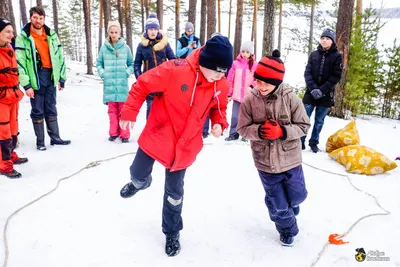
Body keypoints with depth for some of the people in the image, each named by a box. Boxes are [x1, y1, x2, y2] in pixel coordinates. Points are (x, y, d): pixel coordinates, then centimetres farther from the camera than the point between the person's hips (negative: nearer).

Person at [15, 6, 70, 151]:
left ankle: (55, 137, 19)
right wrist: (26, 85, -15)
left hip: (51, 77, 3)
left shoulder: (52, 35, 7)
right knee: (37, 111, 4)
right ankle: (40, 141, 14)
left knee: (51, 109, 11)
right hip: (35, 79, -3)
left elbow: (60, 57, 10)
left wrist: (62, 78, 7)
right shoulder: (23, 37, -5)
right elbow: (20, 62, -10)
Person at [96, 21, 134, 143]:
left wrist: (127, 73, -4)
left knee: (123, 110, 0)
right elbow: (99, 63, 14)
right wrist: (103, 74, -1)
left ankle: (124, 134, 6)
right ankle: (113, 133, 17)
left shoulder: (125, 47, 3)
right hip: (109, 84, 1)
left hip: (122, 83, -1)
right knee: (112, 110, 7)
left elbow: (131, 64, 12)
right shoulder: (104, 47, 4)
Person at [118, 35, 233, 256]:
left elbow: (218, 107, 9)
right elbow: (142, 85, -15)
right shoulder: (174, 70, -25)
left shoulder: (221, 86, -11)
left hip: (184, 146, 2)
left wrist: (219, 123, -11)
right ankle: (140, 183, 57)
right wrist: (129, 112, -18)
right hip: (156, 137, -2)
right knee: (138, 175, 16)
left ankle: (172, 232, 37)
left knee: (174, 192, 12)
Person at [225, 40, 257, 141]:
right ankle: (233, 133, 19)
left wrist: (253, 86, -14)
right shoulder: (235, 63, 2)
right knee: (235, 116, 7)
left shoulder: (255, 65, -2)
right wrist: (228, 93, 4)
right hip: (237, 95, 1)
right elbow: (230, 80, 5)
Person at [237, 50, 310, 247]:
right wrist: (259, 131, -27)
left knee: (297, 196, 19)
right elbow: (243, 128, -6)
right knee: (278, 203, 15)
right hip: (265, 163, 0)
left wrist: (282, 131, -25)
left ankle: (289, 208, 56)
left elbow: (303, 126, -8)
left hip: (290, 160, 0)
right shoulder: (249, 101, -12)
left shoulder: (290, 99, -14)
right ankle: (287, 229, 44)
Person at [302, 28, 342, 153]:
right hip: (311, 93, 1)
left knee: (319, 121, 8)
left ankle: (314, 142, 20)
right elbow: (307, 73, -1)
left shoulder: (337, 56, 0)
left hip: (326, 95, -1)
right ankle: (300, 141, 12)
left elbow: (336, 76, -6)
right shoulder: (314, 54, 5)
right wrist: (313, 88, -16)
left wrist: (322, 90, -16)